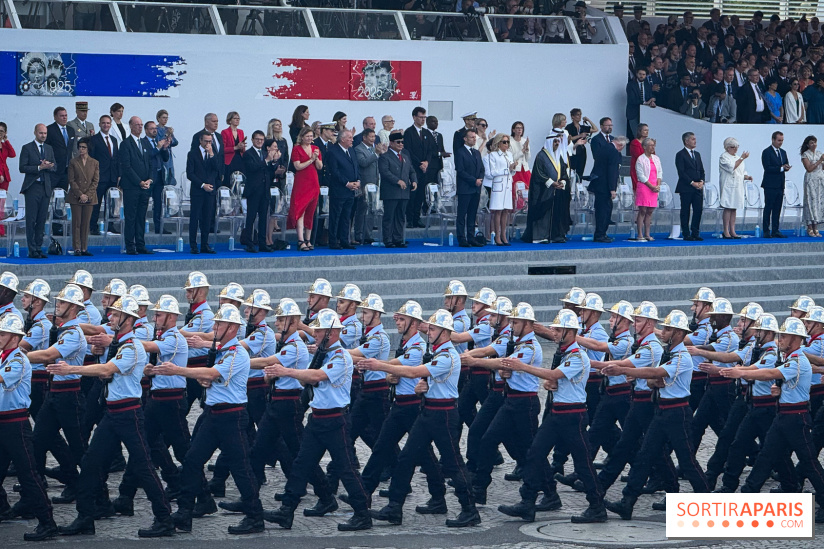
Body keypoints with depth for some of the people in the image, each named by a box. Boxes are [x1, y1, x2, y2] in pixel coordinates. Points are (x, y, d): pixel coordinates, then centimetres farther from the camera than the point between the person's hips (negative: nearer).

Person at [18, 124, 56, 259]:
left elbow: (54, 168, 15)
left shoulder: (49, 148, 16)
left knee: (42, 220, 6)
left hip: (46, 188, 5)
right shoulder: (27, 148, -1)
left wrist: (48, 166, -8)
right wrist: (39, 167, -17)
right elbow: (22, 168, -9)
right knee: (31, 220, -5)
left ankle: (39, 248, 11)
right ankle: (32, 250, -3)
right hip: (32, 188, -5)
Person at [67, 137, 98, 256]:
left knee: (86, 223, 2)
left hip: (89, 197, 1)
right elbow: (71, 181, 0)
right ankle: (77, 248, -1)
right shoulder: (73, 162, 5)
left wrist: (87, 195, -8)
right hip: (75, 197, -1)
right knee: (76, 223, -3)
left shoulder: (94, 163, 8)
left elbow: (96, 181, 4)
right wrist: (80, 194, -11)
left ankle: (84, 248, 6)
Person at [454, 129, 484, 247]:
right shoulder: (460, 152, -5)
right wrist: (474, 181, -15)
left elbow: (481, 169, 19)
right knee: (462, 215, -4)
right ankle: (462, 239, -3)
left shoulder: (477, 153, 18)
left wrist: (480, 179, -2)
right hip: (465, 189, -7)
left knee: (472, 215, 8)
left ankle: (471, 238, 10)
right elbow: (460, 171, -12)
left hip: (476, 189, 7)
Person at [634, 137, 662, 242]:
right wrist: (651, 186, -12)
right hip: (643, 186, -6)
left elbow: (660, 172, 15)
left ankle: (647, 234, 9)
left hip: (654, 188, 6)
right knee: (642, 211, -7)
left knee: (650, 211, 6)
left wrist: (658, 185, -1)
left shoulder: (656, 158, 14)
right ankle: (640, 235, -7)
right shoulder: (640, 159, -6)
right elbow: (641, 176, -9)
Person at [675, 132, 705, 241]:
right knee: (685, 211, 0)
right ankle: (686, 234, 3)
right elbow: (681, 172, -11)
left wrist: (701, 181, -1)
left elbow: (701, 170, 18)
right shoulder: (680, 155, -5)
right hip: (686, 188, -6)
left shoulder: (697, 154, 17)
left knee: (698, 210, 2)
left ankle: (695, 233, 8)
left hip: (698, 187, 6)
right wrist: (692, 183, -15)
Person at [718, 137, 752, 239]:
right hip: (728, 186, -7)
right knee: (728, 208, -10)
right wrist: (742, 158, -16)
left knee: (734, 208, 6)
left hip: (738, 186, 7)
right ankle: (726, 231, -9)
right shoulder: (724, 157, -3)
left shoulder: (737, 157, 22)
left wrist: (747, 177, 6)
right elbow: (731, 167, -17)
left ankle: (732, 231, 6)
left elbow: (741, 173, 26)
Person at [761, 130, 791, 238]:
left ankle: (775, 231, 10)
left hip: (780, 185, 7)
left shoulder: (783, 152, 17)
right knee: (768, 208, -5)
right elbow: (767, 168, -15)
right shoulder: (766, 152, -6)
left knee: (777, 209, 7)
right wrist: (781, 168, -19)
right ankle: (766, 232, -4)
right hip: (770, 185, -7)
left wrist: (787, 167, -7)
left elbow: (786, 166, 17)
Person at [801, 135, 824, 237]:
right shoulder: (805, 155, -4)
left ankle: (816, 229, 5)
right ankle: (810, 229, -3)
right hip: (810, 180, -5)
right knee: (811, 201, -7)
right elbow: (809, 168, -13)